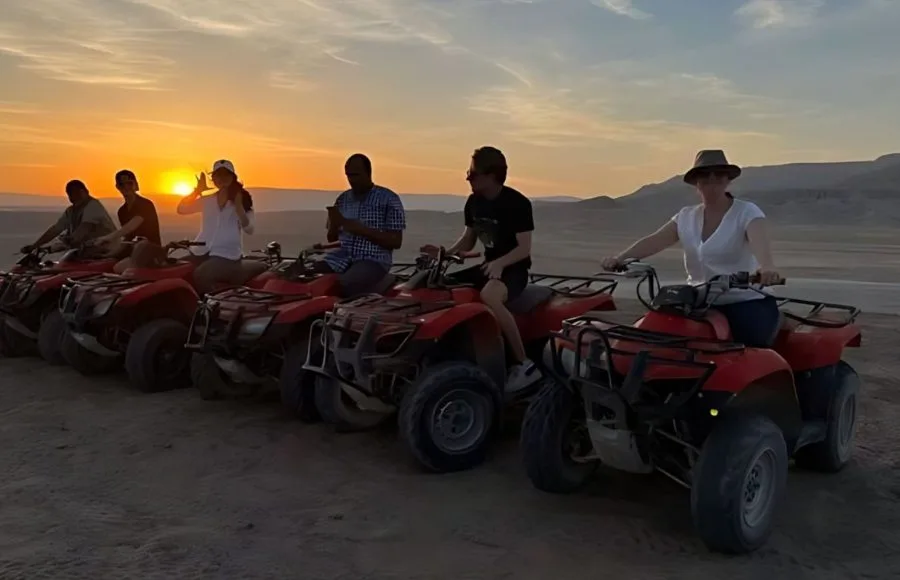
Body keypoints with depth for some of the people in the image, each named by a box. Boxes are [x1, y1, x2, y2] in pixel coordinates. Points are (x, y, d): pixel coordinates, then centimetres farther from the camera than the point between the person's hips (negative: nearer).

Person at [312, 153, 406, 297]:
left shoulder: (389, 199, -2)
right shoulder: (343, 199, 13)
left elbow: (396, 242, -7)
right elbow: (331, 238, 18)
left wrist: (362, 230, -16)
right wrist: (334, 224, -5)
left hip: (373, 260, -5)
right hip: (343, 256, 5)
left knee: (342, 286, -32)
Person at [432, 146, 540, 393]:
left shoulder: (517, 203, -15)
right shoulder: (474, 202, 6)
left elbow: (524, 248, -17)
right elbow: (467, 241, 14)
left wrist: (500, 263, -35)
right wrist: (443, 254, -4)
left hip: (513, 269, -8)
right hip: (488, 266, 8)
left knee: (488, 296, -40)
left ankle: (525, 364, -30)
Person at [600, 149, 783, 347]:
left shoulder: (746, 212, -2)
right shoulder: (686, 217, 11)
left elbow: (760, 242, -23)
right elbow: (653, 241, -2)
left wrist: (767, 268, -46)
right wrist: (620, 257, -20)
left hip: (744, 303, -4)